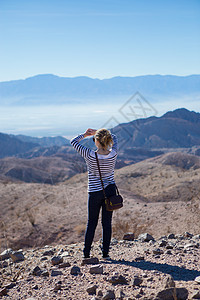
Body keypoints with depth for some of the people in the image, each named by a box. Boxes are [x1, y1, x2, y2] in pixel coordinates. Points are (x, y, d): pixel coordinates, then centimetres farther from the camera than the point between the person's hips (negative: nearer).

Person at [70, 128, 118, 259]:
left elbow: (74, 142, -6)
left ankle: (87, 252, 16)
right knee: (107, 222, 9)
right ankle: (105, 252, 12)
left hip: (95, 192, -2)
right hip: (110, 190, 2)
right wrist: (97, 132, 6)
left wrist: (85, 134, 8)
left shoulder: (90, 155, -19)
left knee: (92, 222, 11)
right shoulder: (113, 154, -11)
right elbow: (114, 138, 11)